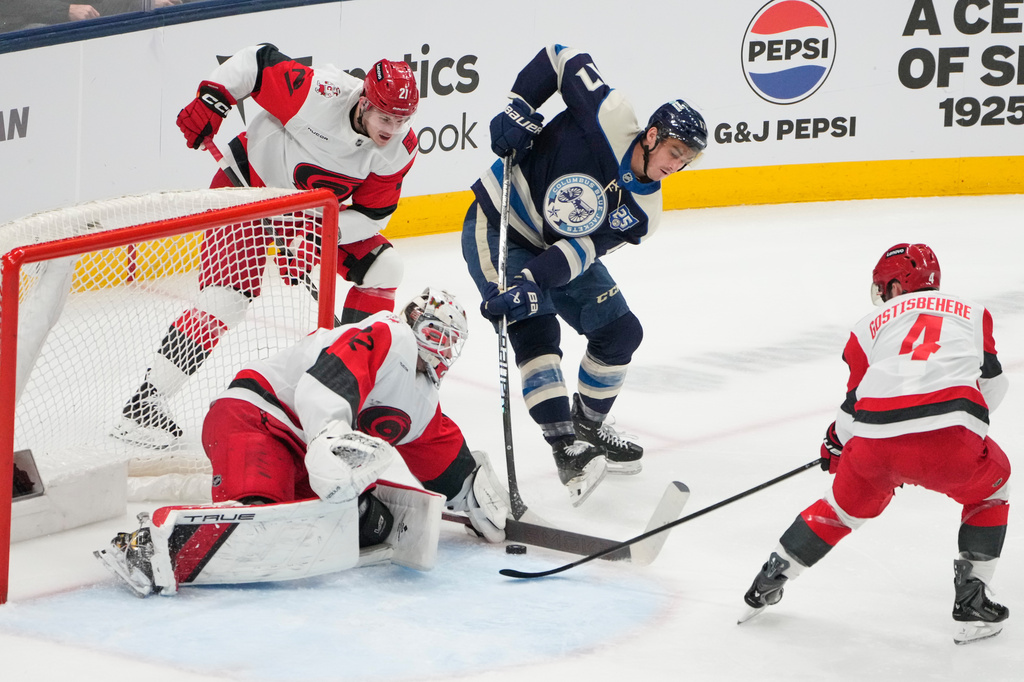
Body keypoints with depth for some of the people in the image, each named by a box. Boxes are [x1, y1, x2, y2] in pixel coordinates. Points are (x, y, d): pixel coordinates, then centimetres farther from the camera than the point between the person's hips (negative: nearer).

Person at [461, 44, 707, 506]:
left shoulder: (642, 212, -9)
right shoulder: (611, 118, -24)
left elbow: (582, 250, -19)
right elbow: (560, 58, -14)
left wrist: (532, 281, -34)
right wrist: (518, 110, -23)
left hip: (557, 248, 7)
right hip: (497, 226, -7)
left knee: (621, 331, 6)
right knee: (536, 329, -22)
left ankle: (587, 425, 27)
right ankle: (566, 449, -22)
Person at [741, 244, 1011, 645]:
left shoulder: (872, 324, 25)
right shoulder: (972, 313, 26)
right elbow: (991, 387, 23)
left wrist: (836, 445, 42)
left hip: (876, 439, 2)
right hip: (950, 436, -2)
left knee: (845, 506, 30)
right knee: (990, 489, 29)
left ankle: (768, 582, 36)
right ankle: (971, 606, 21)